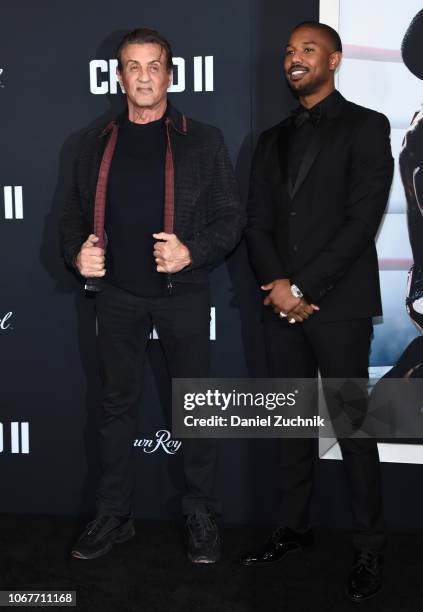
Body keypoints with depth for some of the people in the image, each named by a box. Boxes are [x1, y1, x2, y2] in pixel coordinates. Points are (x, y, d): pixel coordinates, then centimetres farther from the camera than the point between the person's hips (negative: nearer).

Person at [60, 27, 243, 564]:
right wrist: (76, 253, -6)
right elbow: (74, 215, 13)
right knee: (116, 405, 10)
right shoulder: (96, 144, 9)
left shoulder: (202, 141, 1)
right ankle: (113, 515, 23)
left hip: (182, 293, -2)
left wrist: (192, 251, -18)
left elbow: (231, 216, -2)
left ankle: (201, 515, 19)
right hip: (117, 294, 3)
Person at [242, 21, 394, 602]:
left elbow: (363, 220, -10)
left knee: (352, 425, -1)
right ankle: (293, 527, 24)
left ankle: (369, 547, 11)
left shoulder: (365, 127, 0)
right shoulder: (273, 139, 16)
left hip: (338, 304, -5)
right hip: (282, 302, 5)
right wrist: (277, 285, -6)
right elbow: (258, 222, 11)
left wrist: (304, 287, -14)